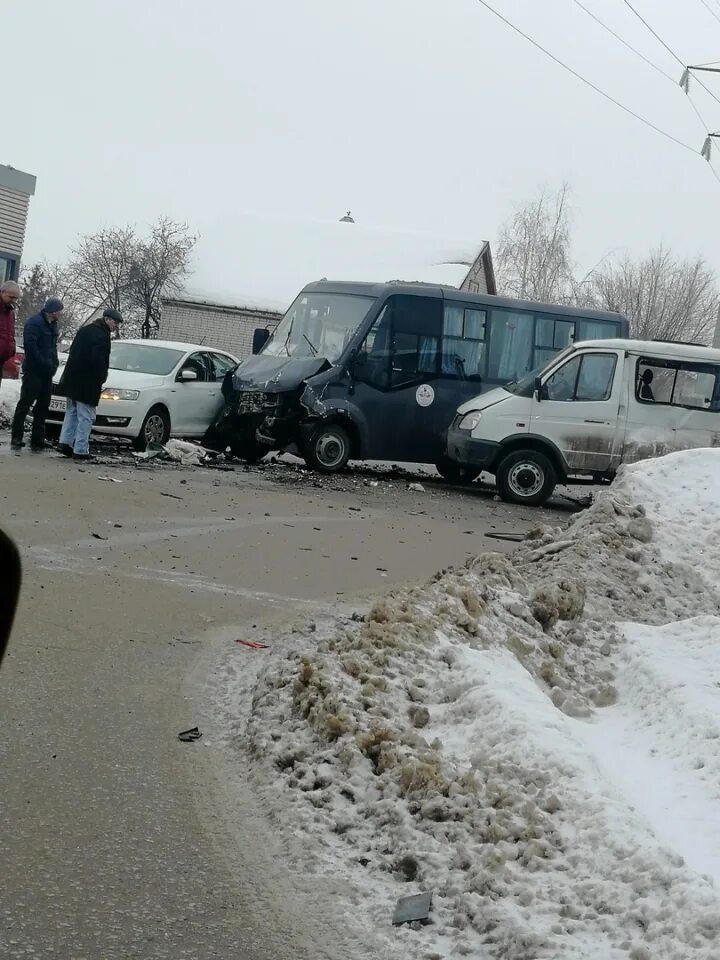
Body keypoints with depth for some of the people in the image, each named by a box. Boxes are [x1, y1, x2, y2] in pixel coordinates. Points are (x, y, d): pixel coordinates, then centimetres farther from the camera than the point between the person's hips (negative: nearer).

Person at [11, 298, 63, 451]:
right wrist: (45, 363, -21)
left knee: (43, 406, 9)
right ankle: (16, 438, -4)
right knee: (25, 404, -7)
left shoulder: (52, 324, 14)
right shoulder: (35, 323, -14)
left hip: (47, 373, 9)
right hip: (33, 371, -9)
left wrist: (53, 363, 6)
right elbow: (30, 345, -22)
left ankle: (37, 440, 12)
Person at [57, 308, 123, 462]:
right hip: (87, 384, -9)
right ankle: (80, 450, -3)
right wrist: (101, 379, -7)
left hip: (71, 380, 9)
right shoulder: (102, 335, -16)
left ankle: (65, 442, 15)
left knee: (72, 412, 19)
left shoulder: (84, 330, 14)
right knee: (85, 417, -3)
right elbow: (98, 361, -22)